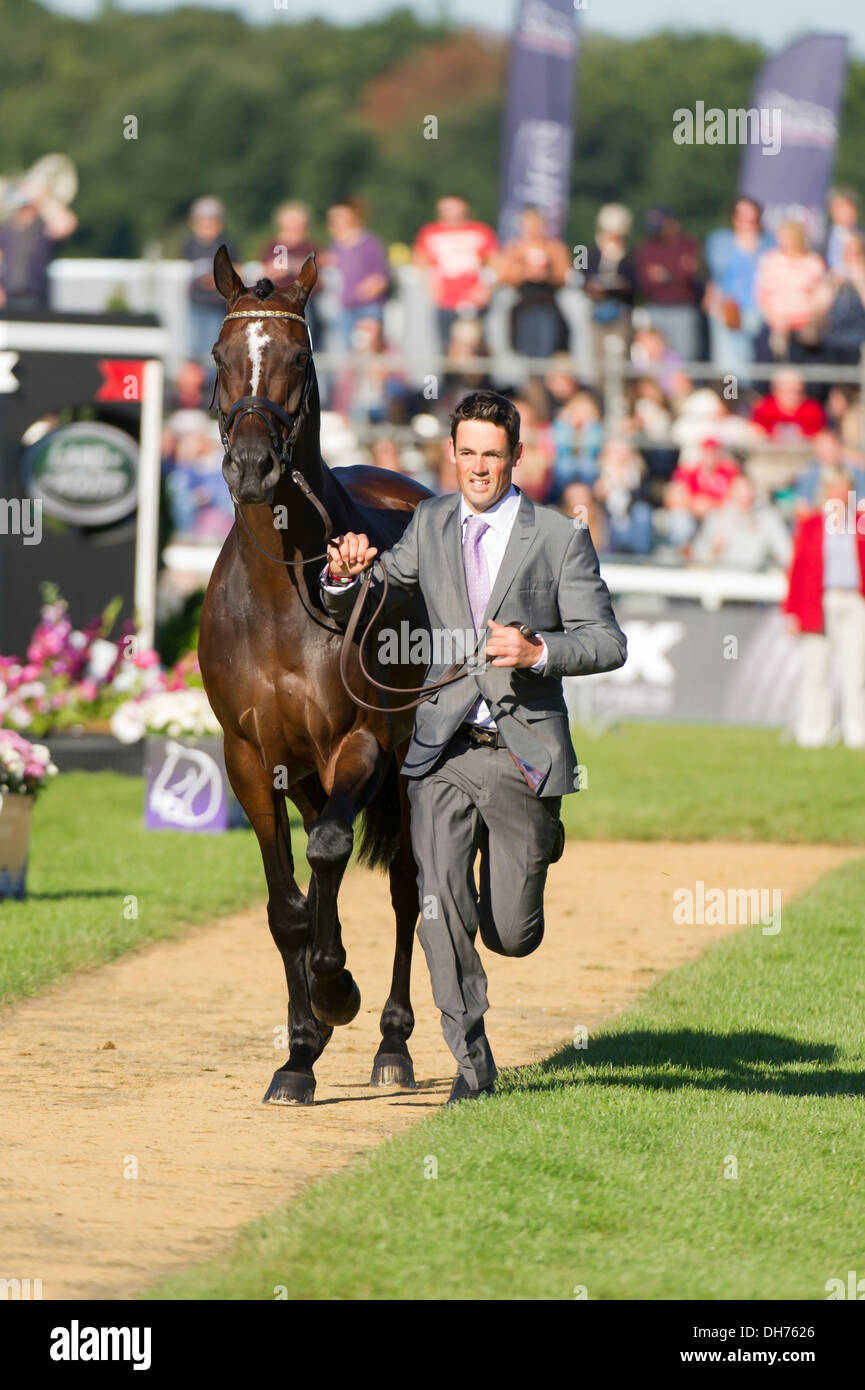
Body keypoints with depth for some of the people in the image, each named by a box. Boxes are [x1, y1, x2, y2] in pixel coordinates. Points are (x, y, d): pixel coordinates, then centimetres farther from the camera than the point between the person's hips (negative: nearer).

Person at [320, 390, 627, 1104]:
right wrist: (344, 577, -9)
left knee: (512, 935, 3)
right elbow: (363, 608, 15)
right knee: (440, 905, -16)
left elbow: (609, 641, -1)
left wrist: (539, 651, -19)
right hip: (444, 749, 2)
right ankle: (472, 1059, -5)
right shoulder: (430, 524, 8)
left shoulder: (560, 538, -1)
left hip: (524, 750, -2)